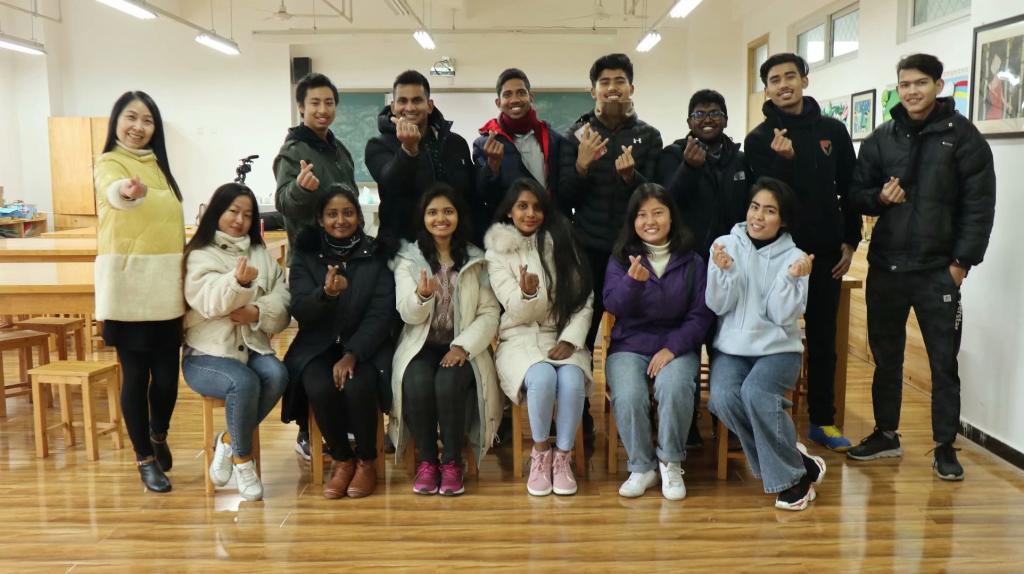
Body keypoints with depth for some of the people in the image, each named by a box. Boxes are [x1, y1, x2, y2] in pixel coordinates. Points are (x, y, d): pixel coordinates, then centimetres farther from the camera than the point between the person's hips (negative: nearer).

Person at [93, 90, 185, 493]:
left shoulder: (157, 165, 14)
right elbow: (114, 191, -31)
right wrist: (130, 190, -56)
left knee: (167, 373, 7)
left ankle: (158, 435, 35)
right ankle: (145, 459, 16)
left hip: (165, 284, 5)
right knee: (136, 375, 1)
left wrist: (183, 276, 17)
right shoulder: (108, 164, -6)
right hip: (127, 284, -5)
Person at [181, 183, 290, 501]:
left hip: (252, 348, 4)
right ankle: (242, 459, -10)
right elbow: (210, 302, -17)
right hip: (207, 354, -4)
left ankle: (228, 441, -8)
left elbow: (283, 304, 4)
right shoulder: (199, 255, 1)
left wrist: (257, 312, -17)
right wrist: (238, 281, -36)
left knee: (277, 374, -28)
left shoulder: (262, 255, 14)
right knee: (244, 382, -32)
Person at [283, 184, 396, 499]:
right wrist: (325, 293, -29)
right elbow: (300, 311, -7)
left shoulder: (376, 256, 1)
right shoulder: (306, 256, 4)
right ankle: (342, 459, -2)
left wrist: (352, 355, -19)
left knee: (358, 386, -30)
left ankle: (366, 462, -3)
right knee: (320, 388, -29)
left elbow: (381, 314, -6)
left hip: (365, 346, -1)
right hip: (318, 346, 1)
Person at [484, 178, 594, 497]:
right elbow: (517, 313, -4)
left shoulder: (563, 243, 8)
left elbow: (584, 300, 4)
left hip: (562, 338, 2)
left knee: (572, 379, -31)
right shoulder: (497, 252, 3)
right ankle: (540, 453, -10)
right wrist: (527, 294, -28)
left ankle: (563, 456, -11)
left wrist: (570, 340, -11)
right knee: (543, 377, -33)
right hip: (520, 339, -1)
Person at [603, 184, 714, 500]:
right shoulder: (620, 258, 5)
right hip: (629, 345, 1)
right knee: (628, 397, -28)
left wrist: (672, 348, -15)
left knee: (673, 388, -32)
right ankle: (642, 467, -3)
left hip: (677, 346, 0)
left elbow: (701, 314, -1)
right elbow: (613, 305, -9)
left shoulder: (691, 261, 5)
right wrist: (632, 281, -30)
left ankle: (671, 462, -7)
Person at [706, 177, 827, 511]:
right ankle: (792, 459, -4)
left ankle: (791, 475, -7)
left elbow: (783, 315, -8)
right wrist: (724, 270, -21)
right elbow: (718, 306, -4)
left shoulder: (793, 257, -1)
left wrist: (791, 278, -23)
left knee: (755, 393, -31)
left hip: (777, 348, -1)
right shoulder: (725, 245, 1)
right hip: (731, 348, 2)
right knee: (723, 397, -27)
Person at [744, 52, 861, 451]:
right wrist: (785, 160, -26)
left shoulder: (833, 131, 5)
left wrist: (850, 242, 4)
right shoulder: (759, 139, -2)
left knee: (823, 341, 10)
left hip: (825, 254, 3)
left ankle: (822, 421, 22)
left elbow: (850, 190, 9)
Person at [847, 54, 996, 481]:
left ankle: (945, 447, 17)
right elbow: (856, 194, 10)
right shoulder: (881, 138, 7)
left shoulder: (963, 136, -3)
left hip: (938, 270, -3)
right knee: (886, 356, 13)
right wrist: (878, 197, -12)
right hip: (885, 267, 4)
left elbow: (980, 204, -5)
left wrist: (962, 261, -10)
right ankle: (886, 435, 27)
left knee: (943, 362, 5)